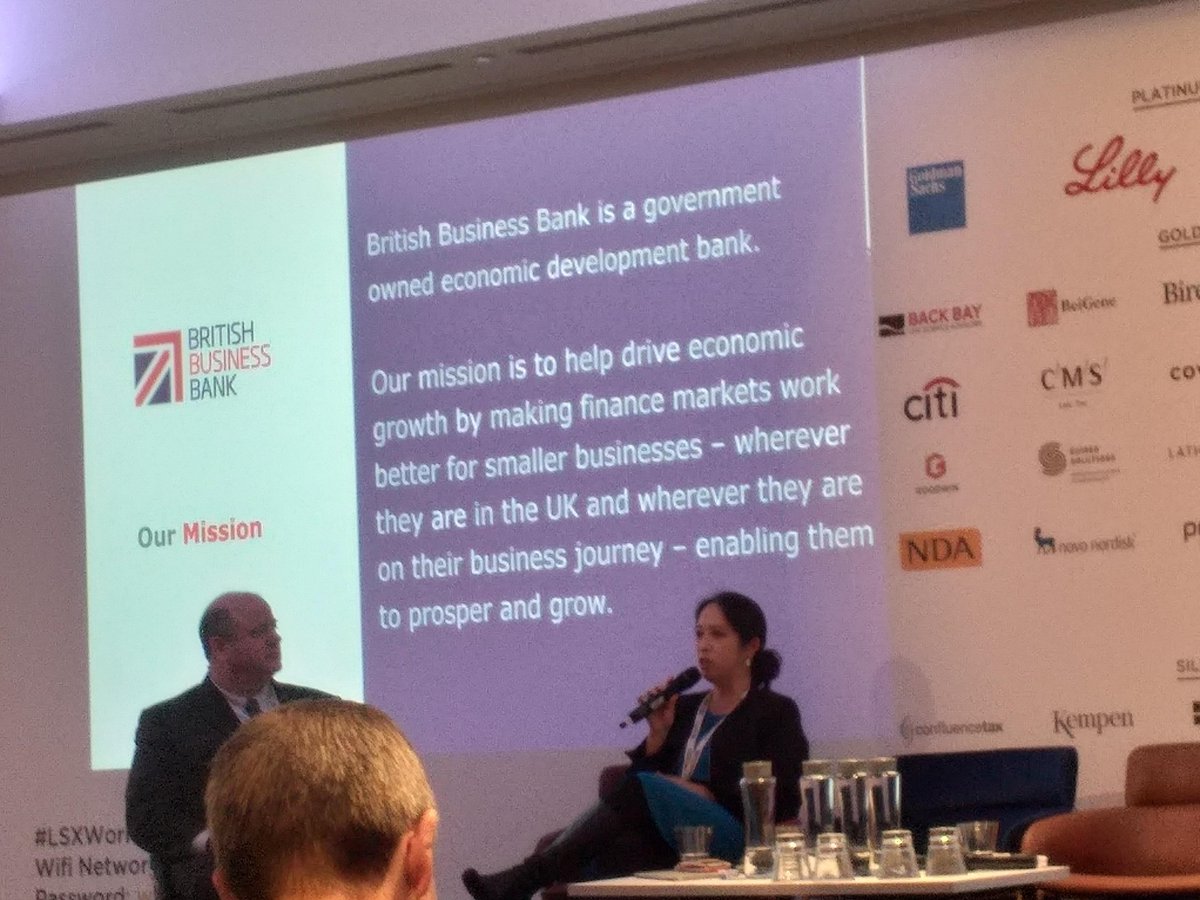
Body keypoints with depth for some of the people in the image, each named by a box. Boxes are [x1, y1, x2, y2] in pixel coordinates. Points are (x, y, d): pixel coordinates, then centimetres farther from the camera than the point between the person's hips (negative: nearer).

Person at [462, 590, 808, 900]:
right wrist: (658, 734, 2)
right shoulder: (683, 708, 25)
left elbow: (782, 801, -3)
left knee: (644, 789, -32)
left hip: (734, 841, -5)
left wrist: (708, 794, -10)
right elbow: (642, 777, 18)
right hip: (670, 843, 5)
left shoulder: (775, 713, 10)